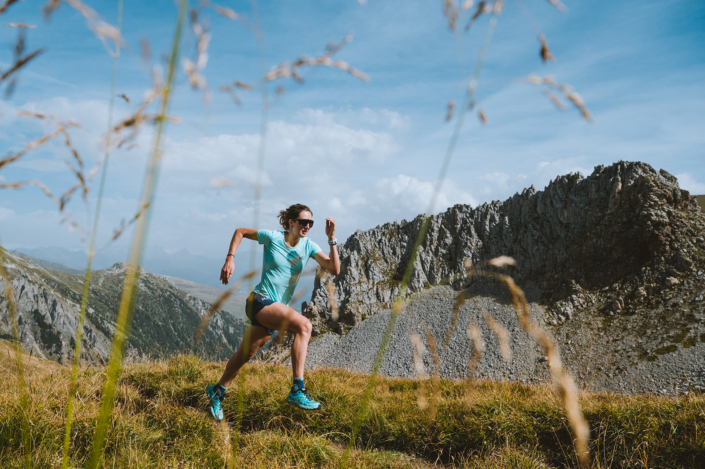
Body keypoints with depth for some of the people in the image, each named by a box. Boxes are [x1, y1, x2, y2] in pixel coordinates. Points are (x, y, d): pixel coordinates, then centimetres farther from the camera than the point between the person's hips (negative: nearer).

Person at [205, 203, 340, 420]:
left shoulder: (308, 246, 2)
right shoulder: (272, 237, -8)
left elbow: (334, 269, -8)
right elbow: (240, 231, 6)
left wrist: (331, 239, -16)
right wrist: (230, 259, -4)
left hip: (277, 308, 6)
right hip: (260, 302, -6)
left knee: (245, 354, 16)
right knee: (303, 325, -28)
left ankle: (217, 391, 39)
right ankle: (297, 389, -27)